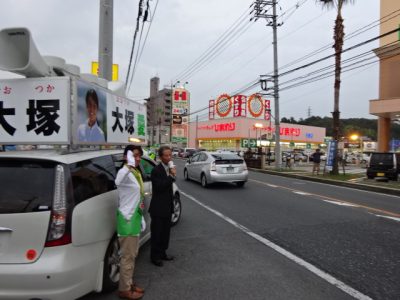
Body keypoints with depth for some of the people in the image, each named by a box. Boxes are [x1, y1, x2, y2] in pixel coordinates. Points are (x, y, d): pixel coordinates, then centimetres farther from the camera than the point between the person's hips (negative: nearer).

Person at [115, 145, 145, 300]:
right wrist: (129, 165, -48)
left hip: (135, 217, 9)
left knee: (132, 254, 19)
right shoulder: (124, 172, -18)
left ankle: (129, 283, 34)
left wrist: (141, 217, 20)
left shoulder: (136, 173, 11)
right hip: (127, 218, -9)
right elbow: (118, 182, -46)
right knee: (128, 256, 2)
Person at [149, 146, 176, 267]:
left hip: (167, 207, 8)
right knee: (157, 233, 5)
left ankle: (162, 253, 32)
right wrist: (172, 176, -27)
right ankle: (155, 256, 20)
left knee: (165, 232, 18)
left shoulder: (169, 168, 7)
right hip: (158, 208, -8)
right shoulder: (156, 170, -18)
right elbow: (159, 187, -28)